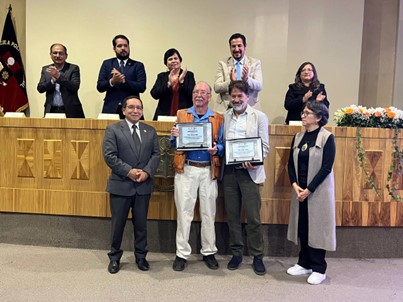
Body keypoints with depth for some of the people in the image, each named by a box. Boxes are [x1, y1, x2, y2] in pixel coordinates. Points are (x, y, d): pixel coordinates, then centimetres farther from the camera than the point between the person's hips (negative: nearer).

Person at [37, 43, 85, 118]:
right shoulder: (46, 69, 12)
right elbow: (40, 89, 3)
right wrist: (52, 80, -15)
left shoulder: (73, 68, 1)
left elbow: (75, 87, -12)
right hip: (51, 111, 3)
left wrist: (58, 76, -21)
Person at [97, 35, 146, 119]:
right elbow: (99, 87, 4)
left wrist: (123, 81, -16)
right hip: (111, 109, 1)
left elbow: (142, 87, -4)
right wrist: (112, 81, -15)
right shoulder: (107, 64, 12)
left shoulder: (138, 65, 9)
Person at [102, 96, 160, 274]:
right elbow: (109, 156, -10)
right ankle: (114, 257, 27)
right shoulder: (113, 130, -1)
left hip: (144, 185, 3)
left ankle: (140, 256, 29)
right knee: (118, 224, 9)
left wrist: (147, 171, -13)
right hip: (120, 185, -2)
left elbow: (156, 154, 3)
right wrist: (129, 171, -18)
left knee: (141, 223, 12)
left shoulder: (150, 131, 9)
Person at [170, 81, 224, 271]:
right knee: (184, 212, 2)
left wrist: (216, 149, -16)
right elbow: (175, 143, 8)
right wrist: (175, 137, -14)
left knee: (208, 213, 8)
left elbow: (222, 145, 6)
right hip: (186, 169, 0)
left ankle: (208, 252, 22)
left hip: (209, 170, 1)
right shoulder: (182, 115, 8)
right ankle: (182, 254, 12)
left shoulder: (218, 119, 7)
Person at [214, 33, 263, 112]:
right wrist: (230, 81, -22)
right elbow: (216, 88, -3)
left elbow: (259, 86, -4)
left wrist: (246, 79, -23)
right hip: (227, 109, 0)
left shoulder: (255, 63, 6)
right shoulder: (223, 64, 6)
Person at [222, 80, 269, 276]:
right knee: (232, 215, 10)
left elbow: (265, 146, -1)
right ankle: (236, 253, 24)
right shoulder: (224, 117, 11)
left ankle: (257, 256, 14)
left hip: (249, 172, -3)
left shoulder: (259, 117, 3)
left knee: (253, 217, -1)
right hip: (229, 171, 3)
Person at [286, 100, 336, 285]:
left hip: (318, 191, -5)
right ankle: (305, 263, 25)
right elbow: (291, 163, 7)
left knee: (317, 226, 2)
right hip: (299, 190, 5)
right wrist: (295, 185, -8)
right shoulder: (298, 137, 8)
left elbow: (326, 168, -13)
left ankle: (319, 269, 15)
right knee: (302, 226, 10)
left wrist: (309, 190, -16)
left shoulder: (327, 138, -8)